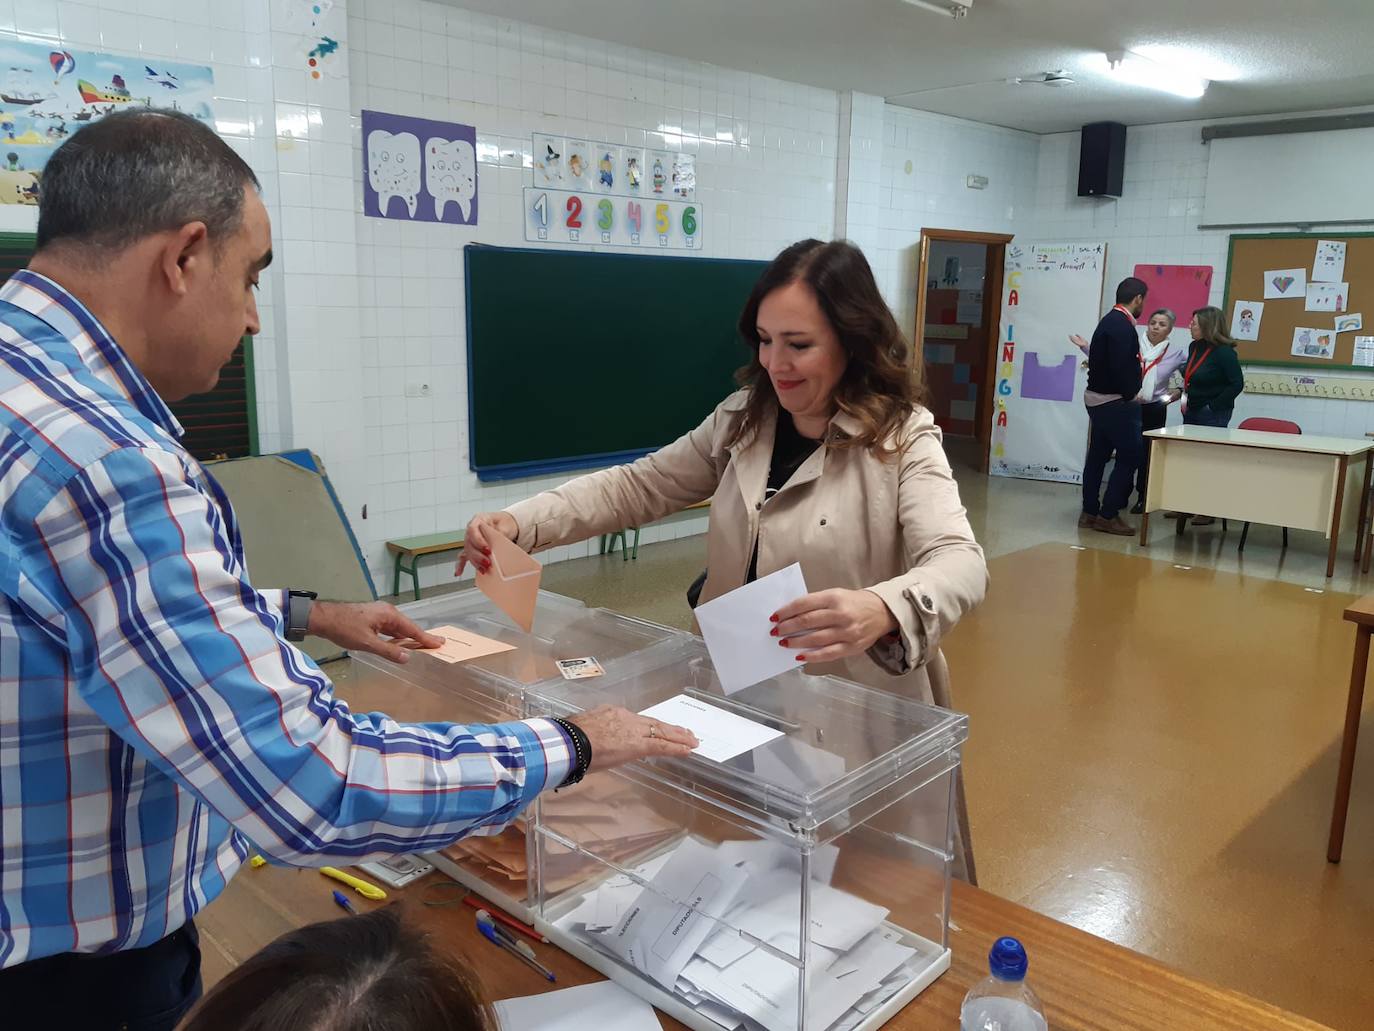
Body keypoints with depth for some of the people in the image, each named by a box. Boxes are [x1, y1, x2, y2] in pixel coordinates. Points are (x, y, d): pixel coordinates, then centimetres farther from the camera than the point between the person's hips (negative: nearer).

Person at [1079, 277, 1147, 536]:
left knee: (1098, 455, 12)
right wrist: (1131, 395, -11)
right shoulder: (1122, 325, -17)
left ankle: (1089, 512, 17)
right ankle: (1108, 515, -3)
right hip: (1115, 401, -10)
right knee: (1129, 455, -4)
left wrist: (1130, 392, 12)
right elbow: (1121, 366, -24)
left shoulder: (1109, 321, 14)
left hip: (1097, 398, 10)